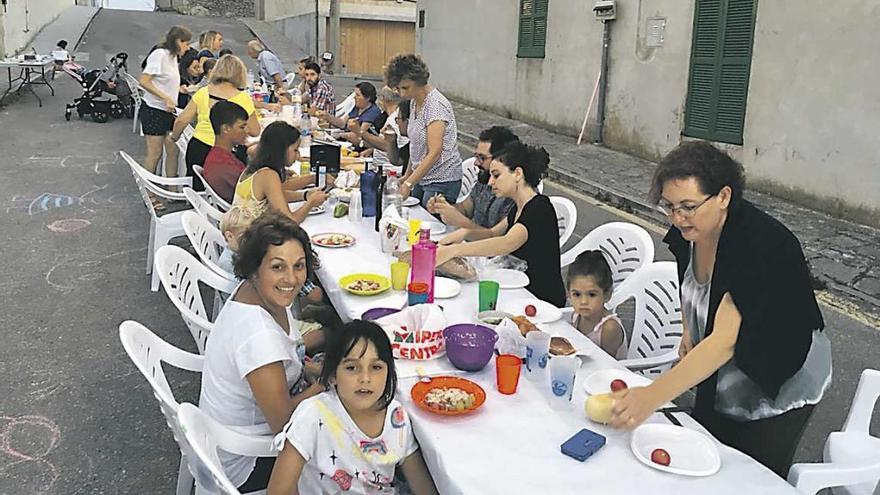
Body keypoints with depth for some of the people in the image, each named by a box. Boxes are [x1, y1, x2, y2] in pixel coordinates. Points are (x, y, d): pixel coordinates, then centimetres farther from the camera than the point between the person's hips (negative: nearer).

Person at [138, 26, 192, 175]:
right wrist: (166, 98, -22)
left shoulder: (173, 56, 12)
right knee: (155, 153, -2)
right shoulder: (160, 54, -14)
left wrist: (178, 89, 8)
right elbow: (143, 81, -20)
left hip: (169, 111, 8)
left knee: (173, 150, 7)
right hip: (154, 111, -8)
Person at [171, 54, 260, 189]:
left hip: (196, 149, 3)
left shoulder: (203, 92, 1)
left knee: (195, 192, 17)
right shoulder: (243, 98, -9)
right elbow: (254, 131, -3)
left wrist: (174, 137, 23)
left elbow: (181, 121, 4)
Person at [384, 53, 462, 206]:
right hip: (422, 177, 8)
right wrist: (407, 175, 13)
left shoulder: (435, 105, -19)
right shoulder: (415, 101, 9)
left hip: (442, 182, -8)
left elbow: (434, 153, -25)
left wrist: (409, 183, -28)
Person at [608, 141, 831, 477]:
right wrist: (689, 331, 0)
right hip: (718, 383, 7)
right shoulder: (689, 231, -12)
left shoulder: (759, 246, -34)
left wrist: (653, 396, -49)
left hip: (778, 389, -7)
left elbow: (725, 341, -42)